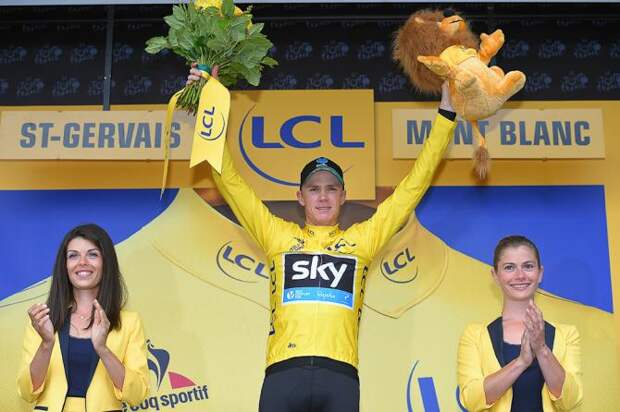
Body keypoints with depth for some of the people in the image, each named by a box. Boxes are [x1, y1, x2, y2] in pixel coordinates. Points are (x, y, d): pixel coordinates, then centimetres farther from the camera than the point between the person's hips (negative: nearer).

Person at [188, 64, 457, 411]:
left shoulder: (362, 238, 17)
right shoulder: (278, 235, 16)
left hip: (340, 376, 0)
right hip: (284, 373, 0)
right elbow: (230, 181, 16)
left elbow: (413, 186, 19)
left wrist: (446, 113, 19)